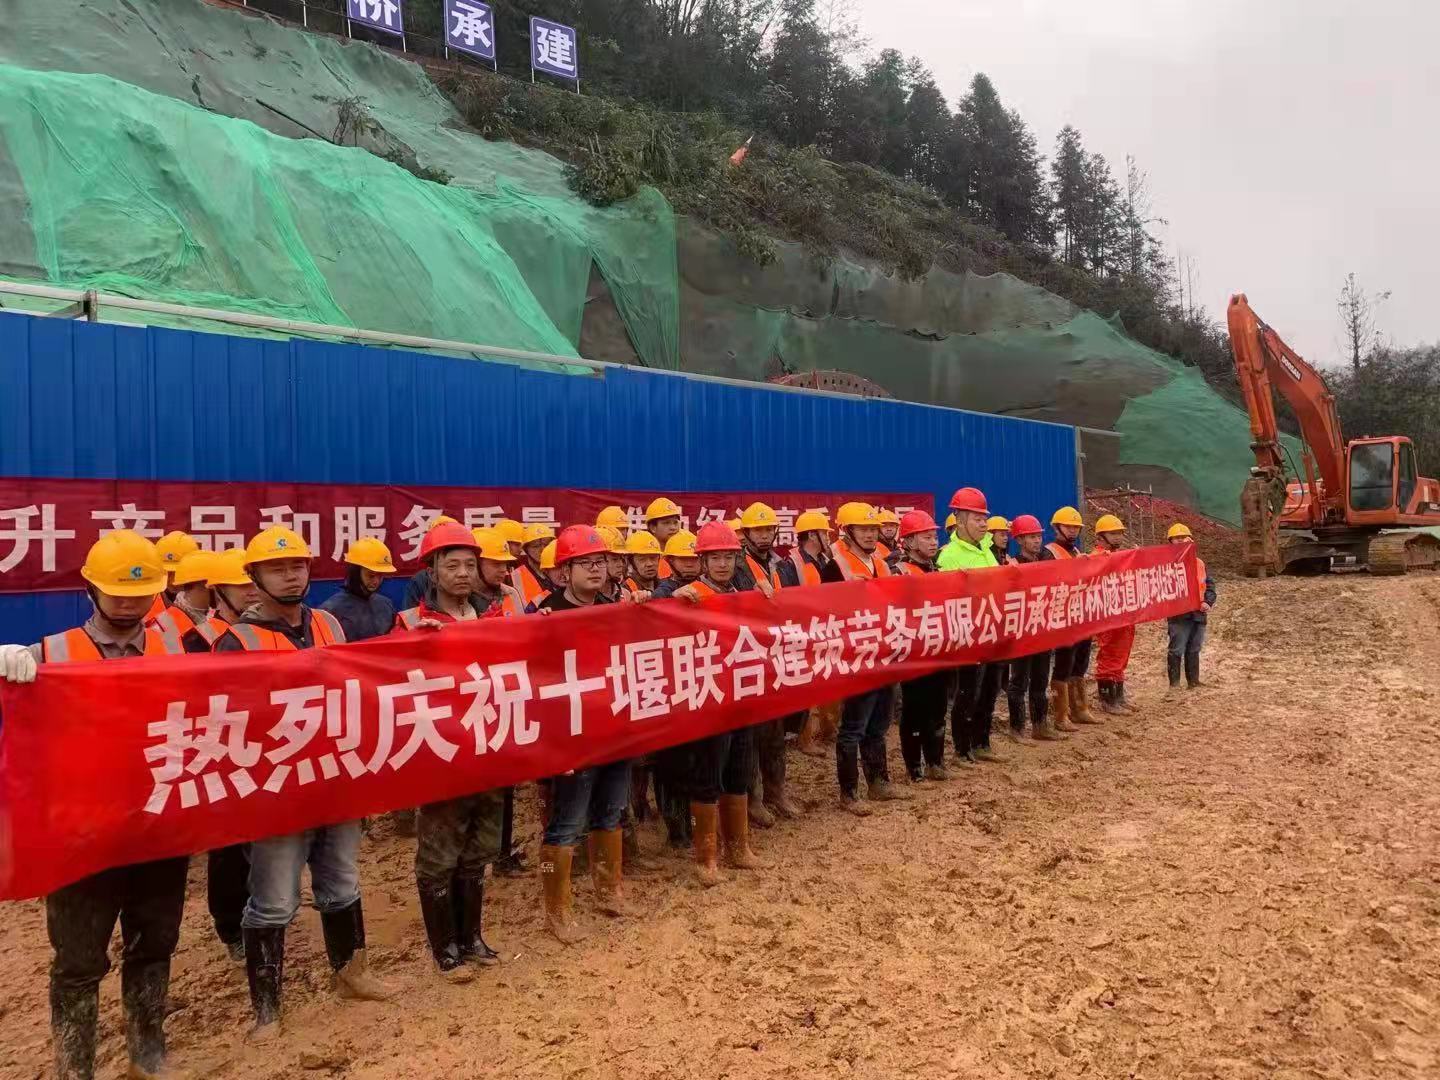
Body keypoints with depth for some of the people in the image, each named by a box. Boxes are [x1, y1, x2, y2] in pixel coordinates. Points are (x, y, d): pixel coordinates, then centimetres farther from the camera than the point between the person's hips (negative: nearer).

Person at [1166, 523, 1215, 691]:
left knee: (1194, 649, 14)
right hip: (1179, 614, -5)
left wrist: (1208, 602, -2)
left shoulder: (1199, 563, 11)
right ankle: (1174, 682, 3)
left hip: (1199, 614, 6)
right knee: (1177, 649, -4)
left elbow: (1210, 585, 12)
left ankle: (1193, 680, 24)